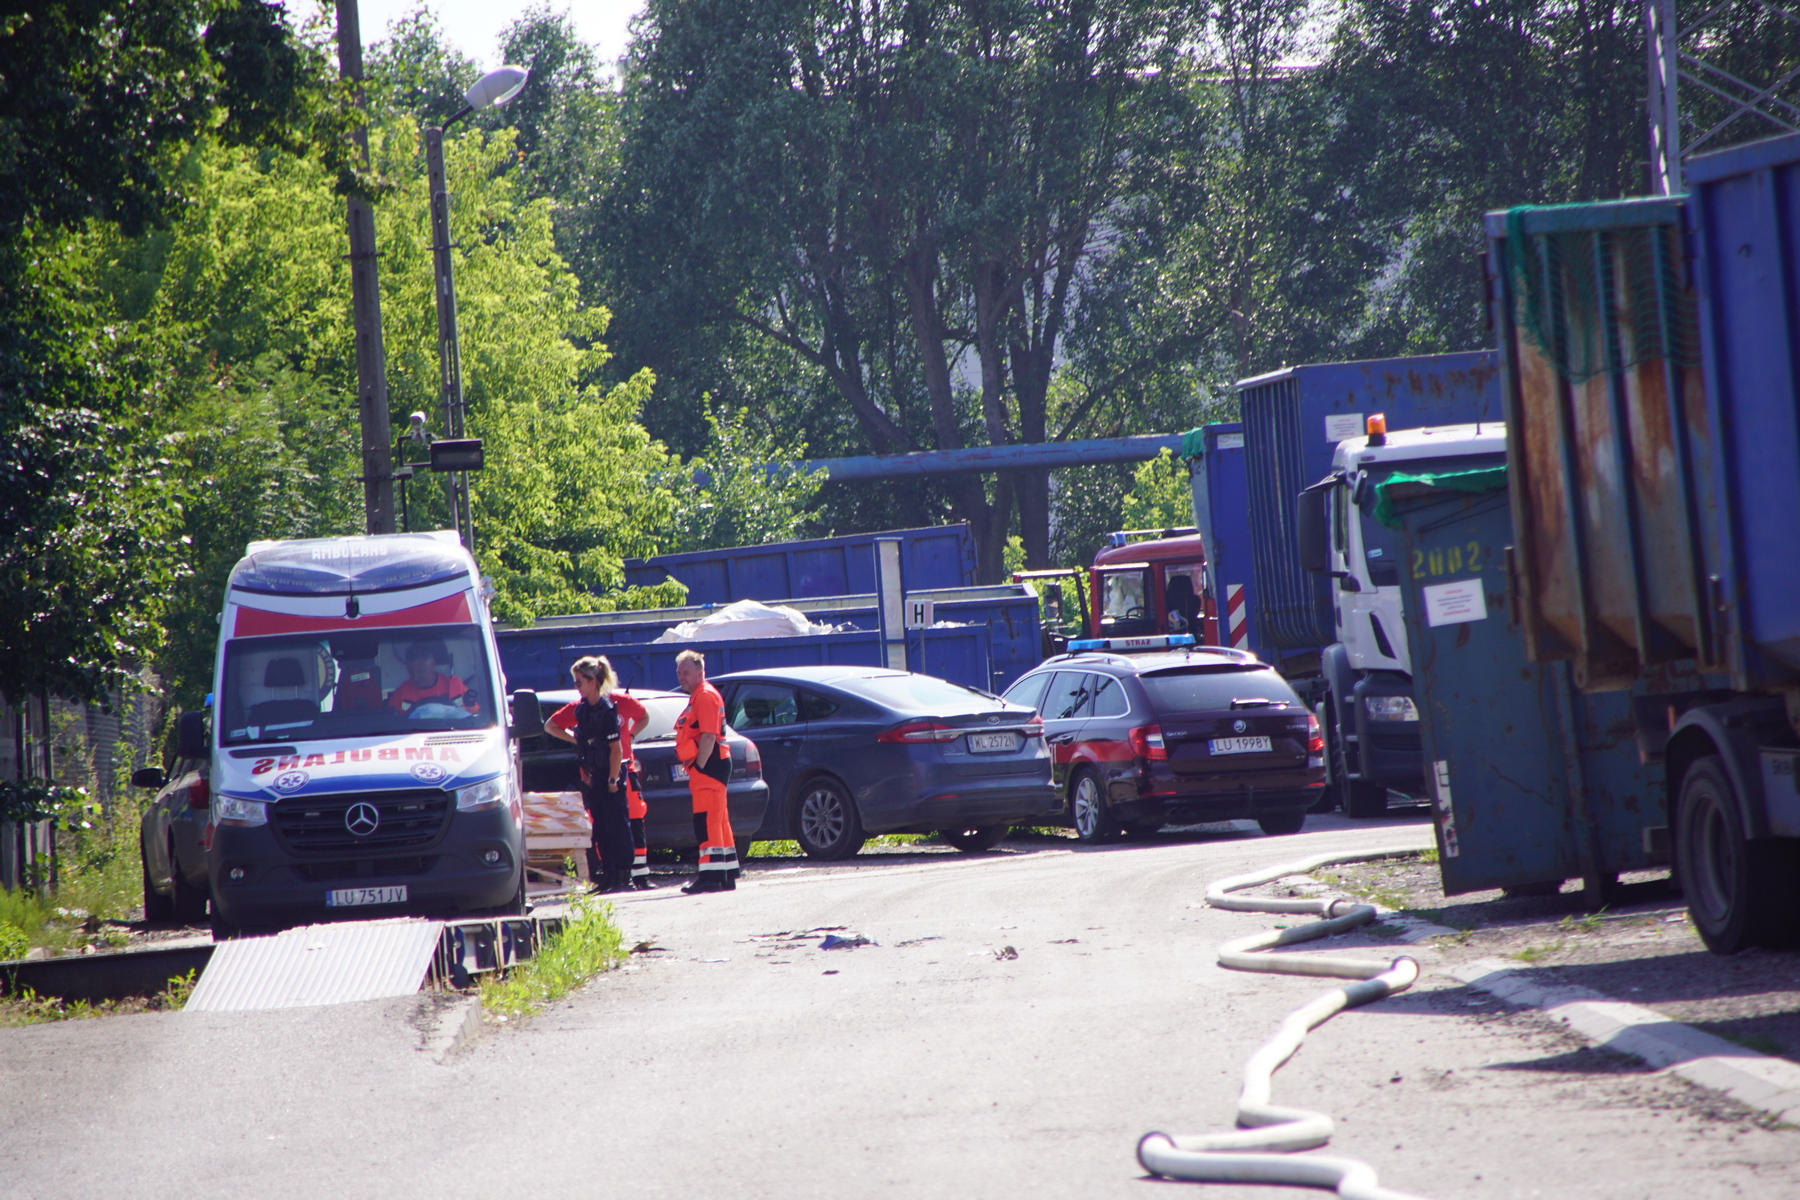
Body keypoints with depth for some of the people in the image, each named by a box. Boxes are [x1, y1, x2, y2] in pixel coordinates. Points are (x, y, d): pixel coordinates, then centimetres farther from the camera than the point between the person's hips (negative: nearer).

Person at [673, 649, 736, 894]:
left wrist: (699, 766, -21)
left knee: (706, 821, -14)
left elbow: (708, 736, -20)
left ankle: (711, 875, -17)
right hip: (707, 768, 11)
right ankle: (728, 874, 17)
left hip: (709, 764, -11)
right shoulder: (697, 697, 21)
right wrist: (695, 768, 17)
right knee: (718, 821, 13)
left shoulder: (706, 696, -11)